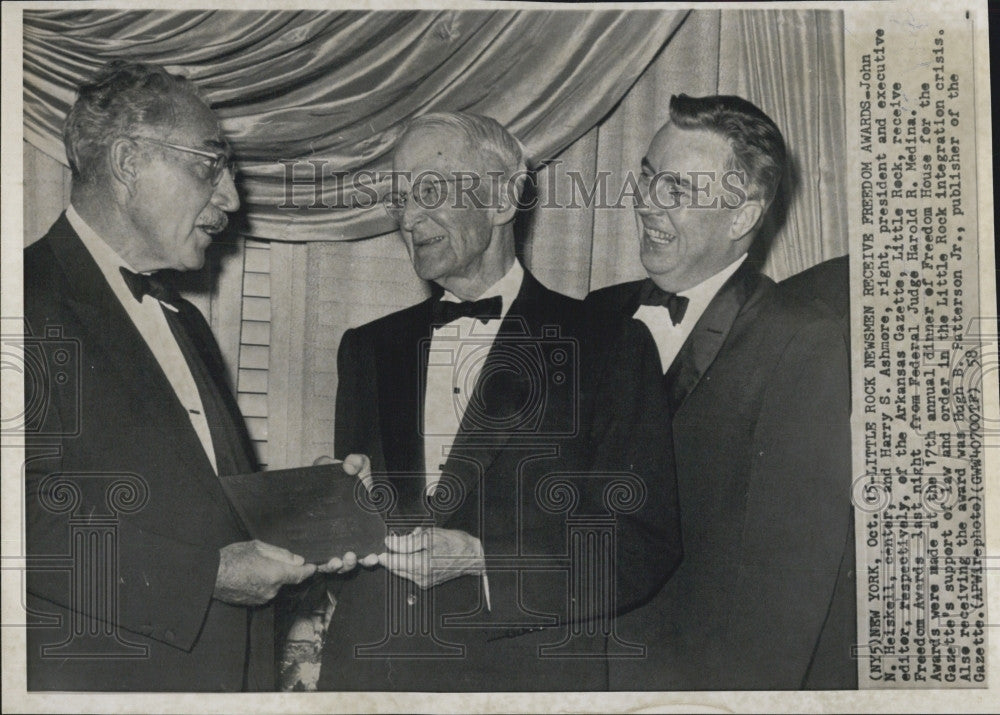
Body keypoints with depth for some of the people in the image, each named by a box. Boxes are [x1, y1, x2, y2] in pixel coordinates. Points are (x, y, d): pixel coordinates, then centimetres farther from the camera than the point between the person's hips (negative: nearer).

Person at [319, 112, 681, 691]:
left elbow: (645, 547, -9)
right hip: (369, 664, 4)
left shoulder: (606, 345, -4)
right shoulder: (368, 349, 12)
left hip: (527, 668, -3)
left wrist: (480, 559, -17)